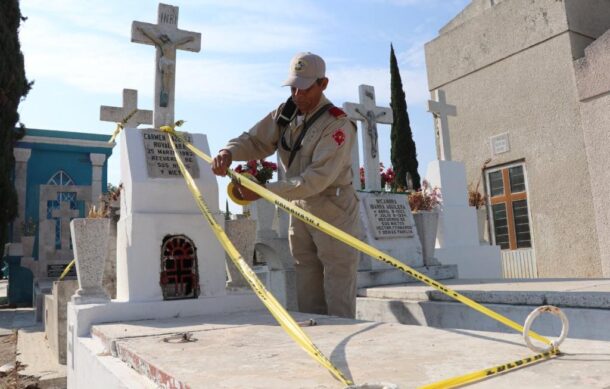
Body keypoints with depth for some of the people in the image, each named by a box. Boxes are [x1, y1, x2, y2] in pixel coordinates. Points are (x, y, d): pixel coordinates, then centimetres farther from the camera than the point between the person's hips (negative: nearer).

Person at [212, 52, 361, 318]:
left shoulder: (337, 124, -18)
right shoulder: (286, 114, 4)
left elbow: (317, 178, -26)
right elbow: (255, 140, 3)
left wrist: (265, 191, -30)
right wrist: (229, 152, -21)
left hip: (334, 214, -6)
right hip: (299, 212, 7)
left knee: (339, 307, -1)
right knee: (308, 304, 15)